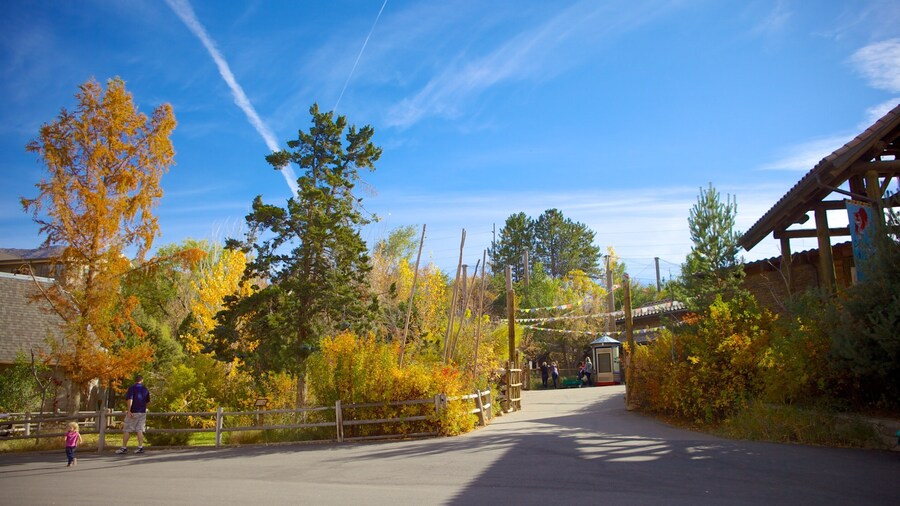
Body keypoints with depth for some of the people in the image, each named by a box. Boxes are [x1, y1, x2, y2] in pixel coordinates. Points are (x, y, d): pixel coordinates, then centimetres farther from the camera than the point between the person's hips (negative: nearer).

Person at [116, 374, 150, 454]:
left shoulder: (132, 388, -6)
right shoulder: (145, 389, 9)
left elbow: (129, 400, -17)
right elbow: (148, 402, 16)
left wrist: (128, 410, -17)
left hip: (133, 412, -5)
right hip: (142, 412, 5)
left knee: (127, 430, 2)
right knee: (140, 430, 5)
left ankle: (124, 447, 4)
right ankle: (140, 447, 0)